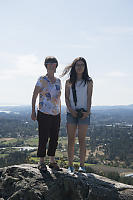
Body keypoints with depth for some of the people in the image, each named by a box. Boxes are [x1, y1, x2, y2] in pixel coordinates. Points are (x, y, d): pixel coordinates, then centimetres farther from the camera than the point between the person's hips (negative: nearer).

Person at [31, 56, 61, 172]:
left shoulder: (58, 81, 11)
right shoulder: (41, 80, -5)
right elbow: (34, 96, -4)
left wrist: (60, 113, 15)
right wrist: (33, 112, -9)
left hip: (56, 115, 5)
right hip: (44, 114, -5)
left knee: (54, 139, 9)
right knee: (43, 138, -2)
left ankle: (52, 161, 20)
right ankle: (41, 162, 11)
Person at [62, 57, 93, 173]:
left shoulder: (88, 81, 6)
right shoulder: (69, 82, 10)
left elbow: (89, 98, 1)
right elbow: (66, 98, 6)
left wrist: (87, 111, -12)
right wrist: (71, 110, -9)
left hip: (84, 113, -2)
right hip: (71, 113, 2)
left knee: (82, 140, -3)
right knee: (71, 140, 2)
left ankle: (82, 165, 3)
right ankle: (70, 165, 8)